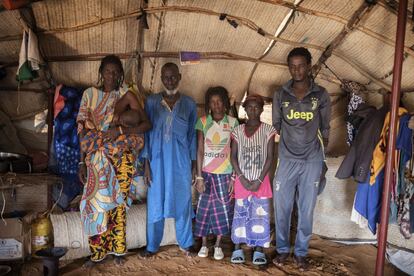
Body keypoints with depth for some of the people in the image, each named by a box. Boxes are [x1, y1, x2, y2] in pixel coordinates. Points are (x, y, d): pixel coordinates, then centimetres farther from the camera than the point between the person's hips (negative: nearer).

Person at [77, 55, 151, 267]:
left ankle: (117, 250, 21)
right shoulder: (89, 94, 6)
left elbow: (147, 124, -6)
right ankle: (97, 252, 19)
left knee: (117, 203, 5)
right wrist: (82, 161, -1)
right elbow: (83, 131, 4)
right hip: (97, 159, 1)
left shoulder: (126, 95, 2)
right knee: (95, 203, 3)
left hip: (121, 159, -1)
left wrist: (120, 130, -18)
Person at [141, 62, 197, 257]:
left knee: (182, 200, 9)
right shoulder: (151, 101, 0)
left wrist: (193, 164, 4)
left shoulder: (189, 104, 2)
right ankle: (152, 245, 24)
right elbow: (146, 133, -1)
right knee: (155, 202, 7)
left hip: (181, 160, 1)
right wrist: (146, 164, -5)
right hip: (158, 159, 0)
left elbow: (192, 135, 6)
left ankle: (185, 243, 27)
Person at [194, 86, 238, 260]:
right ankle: (204, 244, 24)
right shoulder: (203, 122, -1)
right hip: (206, 173, 0)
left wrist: (234, 176, -3)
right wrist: (199, 176, -7)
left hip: (225, 174, 0)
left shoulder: (232, 122, -1)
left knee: (223, 208, 6)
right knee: (205, 208, 7)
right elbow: (199, 150, -3)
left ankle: (218, 245, 23)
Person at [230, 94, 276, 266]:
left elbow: (269, 157, -4)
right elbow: (233, 157, 2)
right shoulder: (237, 131, 3)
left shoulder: (268, 130, -1)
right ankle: (237, 249, 16)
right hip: (242, 181, 1)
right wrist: (242, 178, -8)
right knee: (240, 214, 6)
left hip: (261, 180, -1)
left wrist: (259, 180, -11)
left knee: (260, 215, 1)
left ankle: (259, 250, 12)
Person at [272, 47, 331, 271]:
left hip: (312, 162, 0)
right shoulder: (281, 95, 0)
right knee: (282, 208, 7)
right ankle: (282, 249, 27)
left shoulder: (321, 95, -2)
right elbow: (275, 128, 6)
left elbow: (325, 129, 5)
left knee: (306, 210, 8)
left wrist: (325, 161, 5)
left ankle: (301, 252, 26)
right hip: (286, 160, 1)